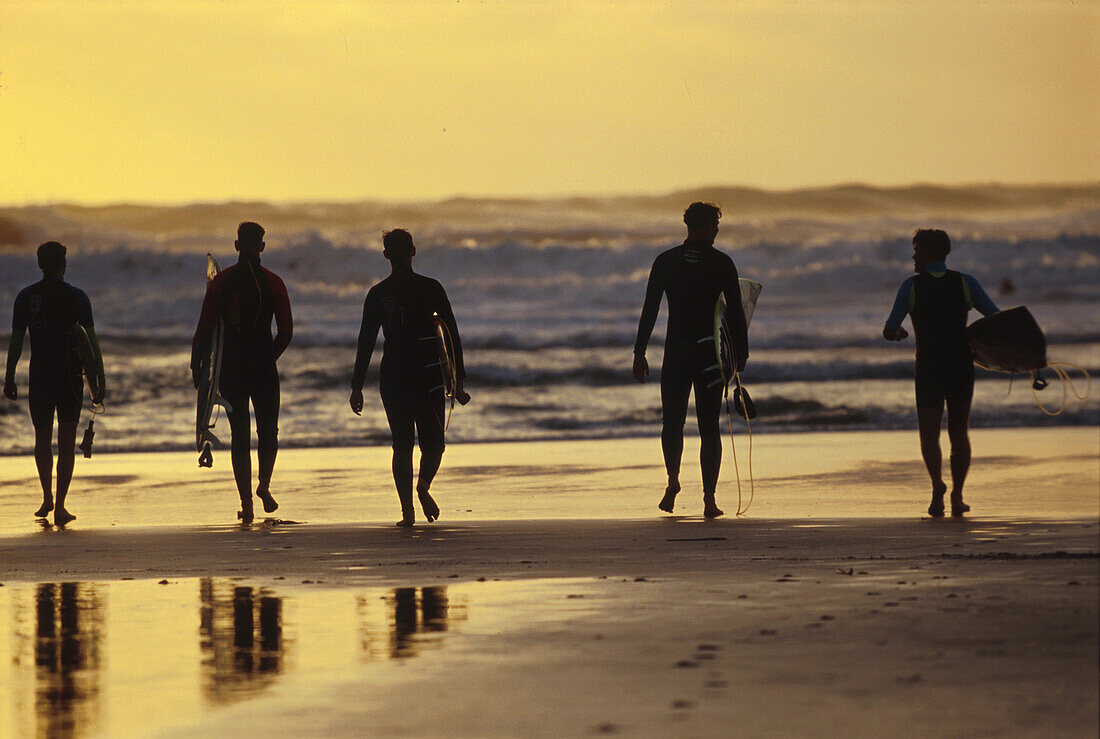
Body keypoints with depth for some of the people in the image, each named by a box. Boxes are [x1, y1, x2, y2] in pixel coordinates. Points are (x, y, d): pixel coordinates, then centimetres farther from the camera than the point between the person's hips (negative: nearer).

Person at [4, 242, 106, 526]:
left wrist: (9, 379, 10)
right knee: (66, 443, 2)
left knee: (42, 440, 19)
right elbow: (92, 342, -5)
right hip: (70, 379, -1)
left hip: (39, 377, 1)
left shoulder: (25, 297, 0)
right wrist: (100, 381, 0)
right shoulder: (77, 297, -4)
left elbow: (15, 342, 2)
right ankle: (59, 506, -4)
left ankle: (47, 498, 20)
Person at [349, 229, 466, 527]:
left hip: (393, 378, 1)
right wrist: (459, 377, 7)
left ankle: (407, 510, -4)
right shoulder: (431, 288, -1)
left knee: (402, 445, 5)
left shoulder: (378, 294, -1)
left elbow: (366, 342, -1)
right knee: (432, 443, 14)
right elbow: (453, 335, 0)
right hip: (429, 377, -1)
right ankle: (423, 484, -10)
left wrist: (357, 386, 2)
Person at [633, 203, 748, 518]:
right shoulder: (722, 263, -1)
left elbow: (649, 309, -1)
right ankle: (709, 500, 0)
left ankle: (673, 479, -15)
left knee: (672, 421, 11)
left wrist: (640, 352, 2)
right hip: (709, 351, -1)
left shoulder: (666, 261, 2)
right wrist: (741, 353, 8)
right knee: (709, 427, 5)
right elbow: (735, 311, -1)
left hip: (675, 351, 1)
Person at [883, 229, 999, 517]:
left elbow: (889, 332, 2)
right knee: (959, 434, 14)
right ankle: (957, 496, 9)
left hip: (928, 371, -2)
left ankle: (937, 482, -25)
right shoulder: (965, 283, 1)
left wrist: (898, 333, 25)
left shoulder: (911, 287, -3)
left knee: (929, 435, 3)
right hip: (961, 369, 2)